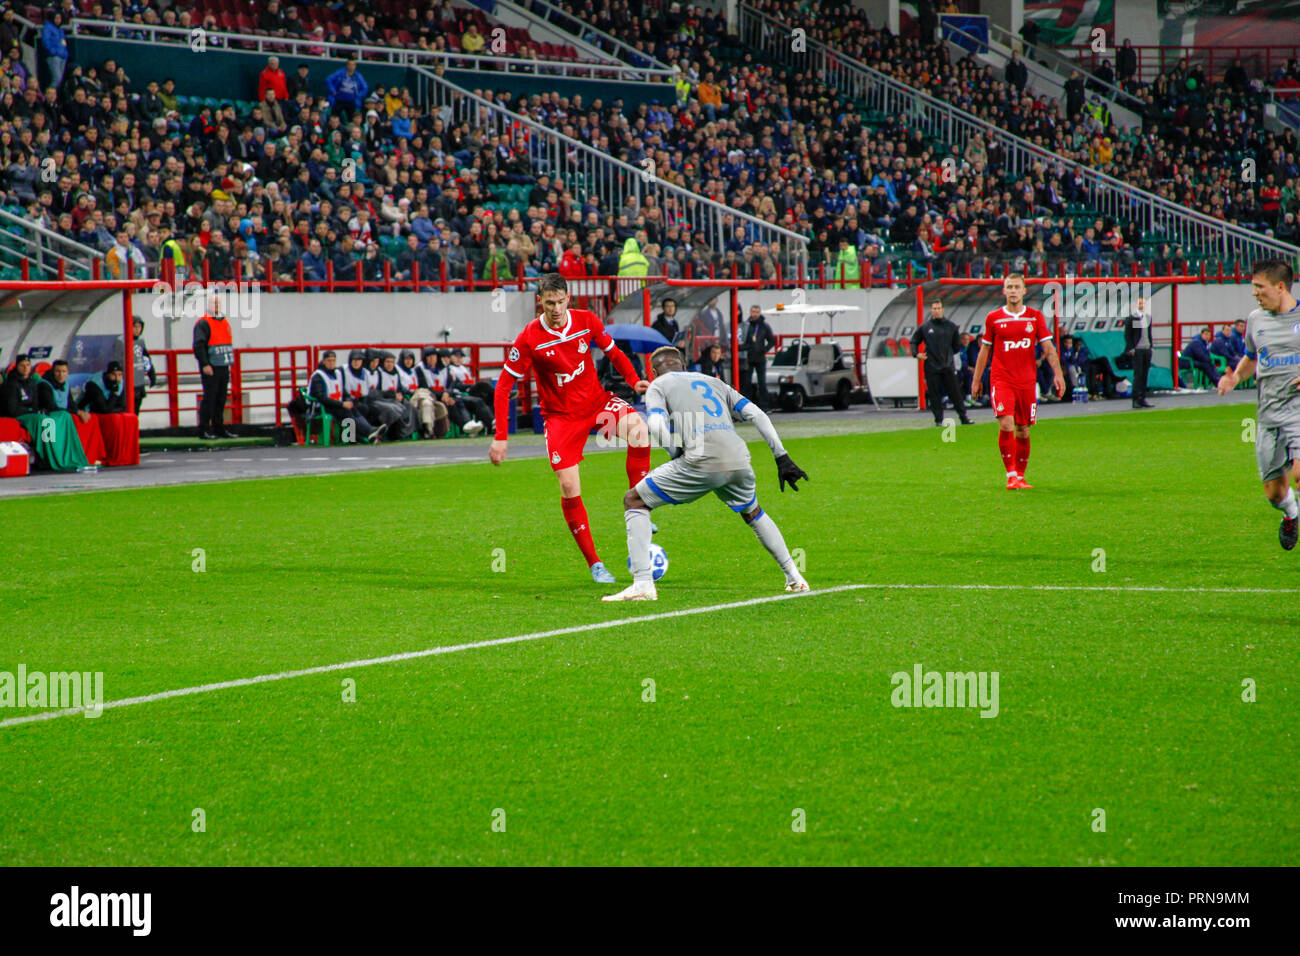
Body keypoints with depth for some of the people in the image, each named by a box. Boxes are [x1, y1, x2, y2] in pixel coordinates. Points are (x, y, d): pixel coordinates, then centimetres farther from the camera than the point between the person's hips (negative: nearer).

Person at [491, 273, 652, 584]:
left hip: (597, 402, 2)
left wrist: (634, 380, -7)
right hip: (561, 416, -2)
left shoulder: (587, 321, -6)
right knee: (569, 488, -12)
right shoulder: (529, 338, -14)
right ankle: (594, 564, 2)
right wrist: (500, 438, -14)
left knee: (638, 428, -29)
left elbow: (613, 352, 11)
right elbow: (503, 386, -9)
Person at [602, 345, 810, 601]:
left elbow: (657, 424, -5)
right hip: (739, 461, 5)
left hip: (701, 464, -5)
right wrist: (782, 457, 19)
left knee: (634, 501, 10)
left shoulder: (658, 386, 16)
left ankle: (642, 583, -3)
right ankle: (794, 578, 35)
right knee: (752, 512, 36)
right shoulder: (712, 382, 30)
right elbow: (757, 415, 21)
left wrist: (676, 454, 9)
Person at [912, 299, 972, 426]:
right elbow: (914, 341, 15)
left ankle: (964, 418, 3)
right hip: (931, 367, 0)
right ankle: (938, 419, 6)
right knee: (934, 395, -1)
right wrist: (916, 354, 0)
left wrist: (949, 354, 11)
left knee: (955, 392, -1)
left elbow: (957, 344, 18)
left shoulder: (951, 326, 7)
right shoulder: (924, 327, 4)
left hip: (948, 366, 0)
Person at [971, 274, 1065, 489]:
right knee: (1006, 425, -18)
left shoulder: (1035, 317, 6)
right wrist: (976, 379, 12)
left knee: (1023, 431, 7)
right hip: (1001, 380, -2)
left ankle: (1020, 475, 20)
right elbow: (985, 350, 12)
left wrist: (1058, 374, -7)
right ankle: (1011, 476, -15)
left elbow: (1048, 348, 5)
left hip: (1026, 381, 2)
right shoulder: (993, 318, 4)